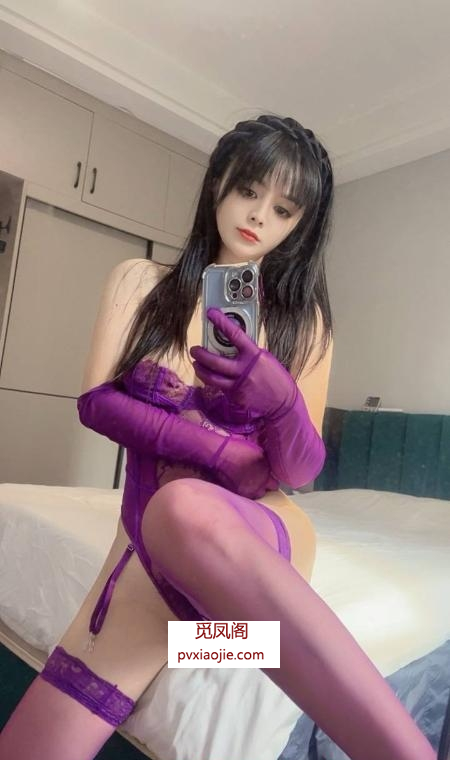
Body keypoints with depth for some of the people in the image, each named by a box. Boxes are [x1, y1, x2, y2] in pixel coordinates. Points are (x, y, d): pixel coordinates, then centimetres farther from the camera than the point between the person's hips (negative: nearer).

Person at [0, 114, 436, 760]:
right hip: (153, 536, 2)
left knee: (182, 508, -40)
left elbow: (301, 471, -1)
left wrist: (280, 400, -24)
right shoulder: (140, 282, 8)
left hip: (260, 531, -1)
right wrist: (216, 448, -13)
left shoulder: (303, 318, 5)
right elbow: (95, 401, -1)